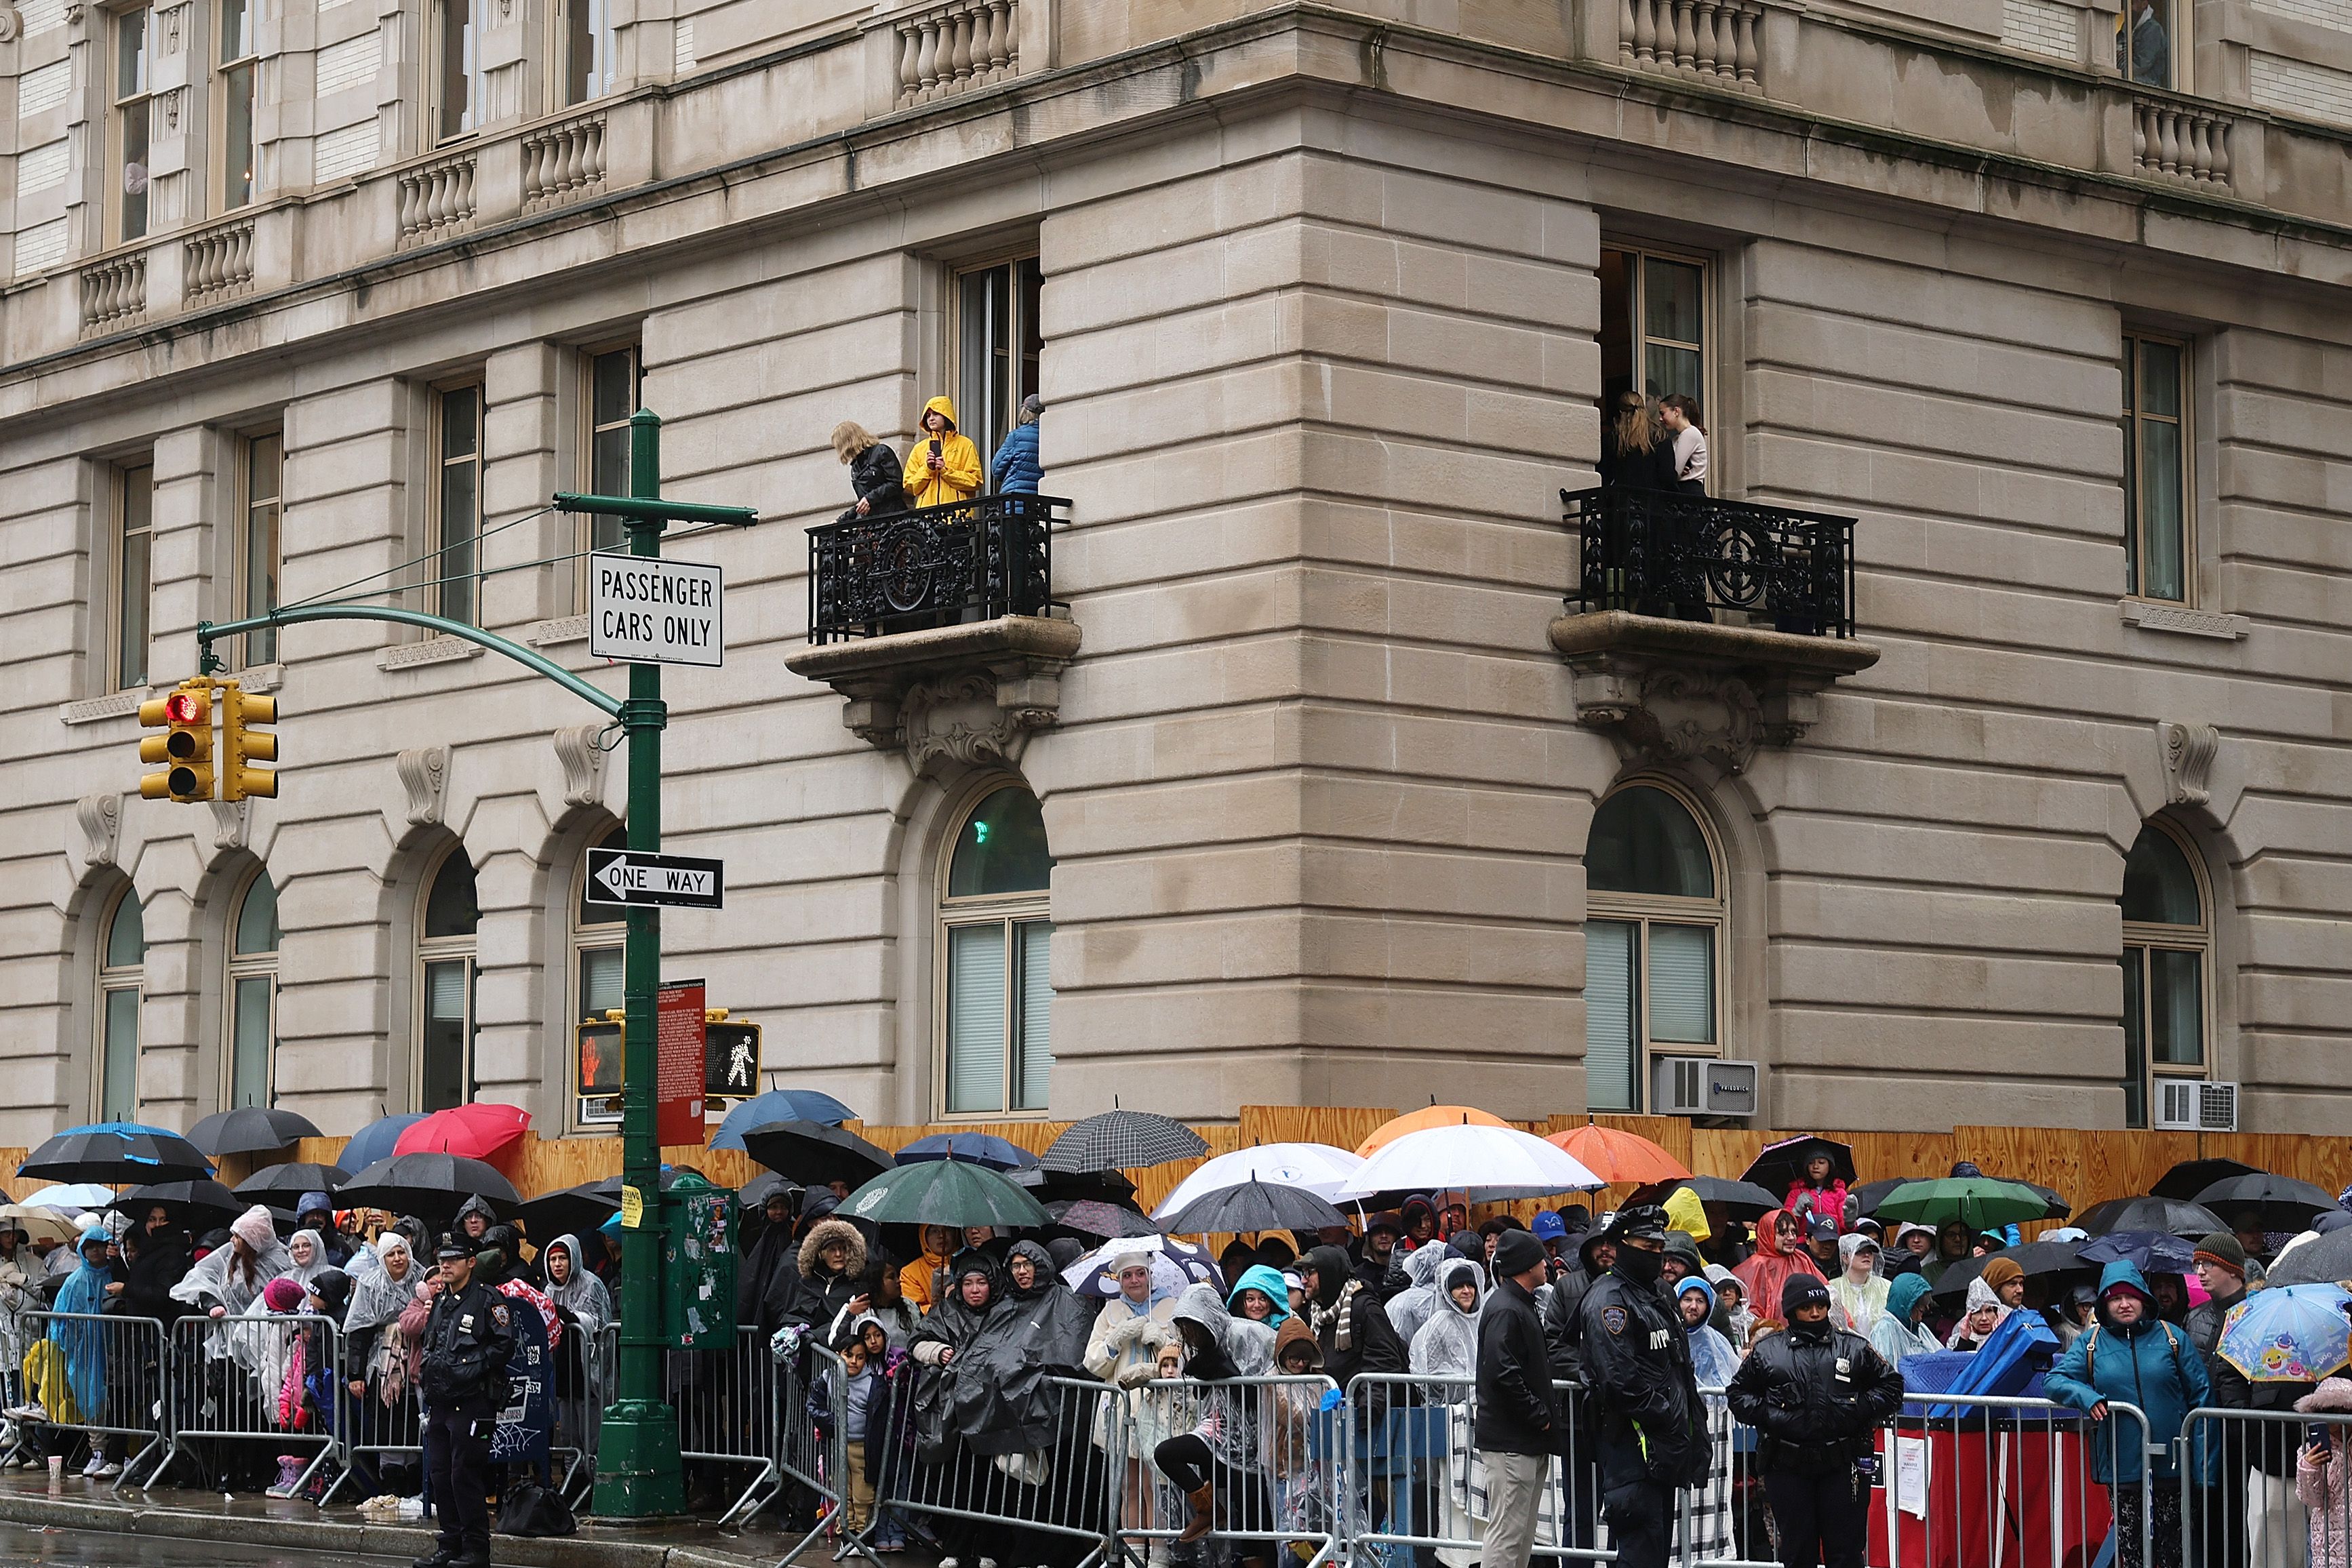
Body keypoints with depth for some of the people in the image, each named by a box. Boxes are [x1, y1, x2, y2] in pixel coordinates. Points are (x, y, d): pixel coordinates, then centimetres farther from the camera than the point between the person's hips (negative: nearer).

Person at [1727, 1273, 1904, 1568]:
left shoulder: (1855, 1348, 9)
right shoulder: (1767, 1351, 9)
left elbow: (1891, 1386, 13)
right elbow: (1740, 1393, 16)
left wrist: (1861, 1409, -3)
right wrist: (1766, 1415, -2)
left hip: (1843, 1466, -1)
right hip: (1788, 1466, 1)